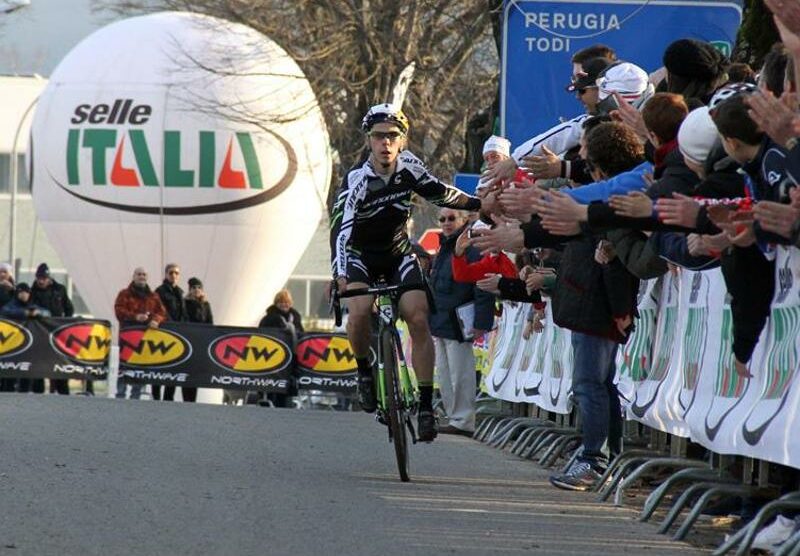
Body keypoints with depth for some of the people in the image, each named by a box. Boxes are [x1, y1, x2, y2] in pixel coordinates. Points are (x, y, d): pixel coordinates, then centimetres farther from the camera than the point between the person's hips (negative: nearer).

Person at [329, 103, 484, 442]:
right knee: (359, 312, -30)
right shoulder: (357, 180, -28)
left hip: (398, 252, 3)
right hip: (361, 255, -3)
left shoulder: (409, 166, -14)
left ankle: (425, 405, -12)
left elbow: (435, 192, 6)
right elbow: (340, 231, -38)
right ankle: (364, 370, 0)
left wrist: (480, 205, 0)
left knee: (419, 320, -15)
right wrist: (341, 278, -52)